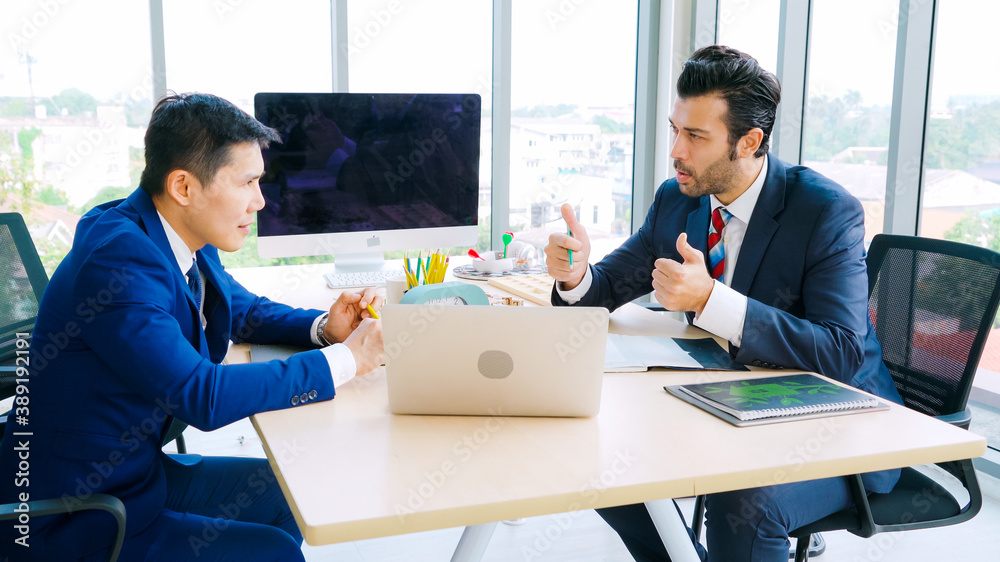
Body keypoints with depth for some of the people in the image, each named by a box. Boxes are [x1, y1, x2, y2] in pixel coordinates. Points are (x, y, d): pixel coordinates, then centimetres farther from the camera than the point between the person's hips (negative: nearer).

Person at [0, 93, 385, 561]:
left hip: (136, 470, 9)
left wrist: (325, 327, -5)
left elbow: (243, 310, 17)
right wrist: (345, 359, -25)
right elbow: (204, 397, -33)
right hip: (73, 521, -9)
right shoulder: (118, 257, -29)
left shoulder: (189, 241, -2)